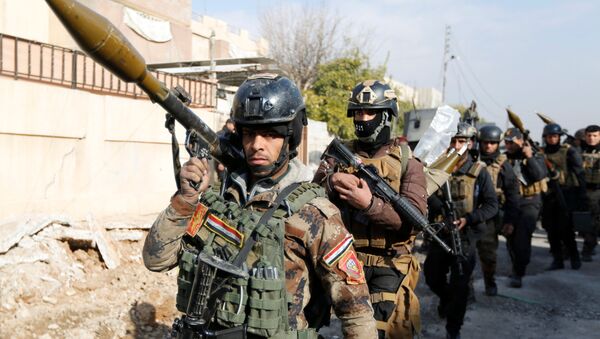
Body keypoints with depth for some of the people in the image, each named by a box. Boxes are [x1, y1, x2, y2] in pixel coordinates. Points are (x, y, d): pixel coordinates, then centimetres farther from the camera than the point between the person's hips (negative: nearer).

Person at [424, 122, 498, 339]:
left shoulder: (478, 172, -5)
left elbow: (492, 205, -6)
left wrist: (468, 219, -20)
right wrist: (441, 208, -26)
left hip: (465, 236, -3)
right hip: (440, 233, 3)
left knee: (459, 285, 0)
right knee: (432, 277, 16)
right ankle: (446, 300, 48)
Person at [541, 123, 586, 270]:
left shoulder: (569, 152, -4)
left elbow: (579, 174, -4)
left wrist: (581, 195, -8)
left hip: (566, 195, -4)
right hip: (550, 195, 4)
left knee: (565, 229, -5)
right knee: (551, 229, 6)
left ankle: (574, 258, 13)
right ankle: (557, 260, 17)